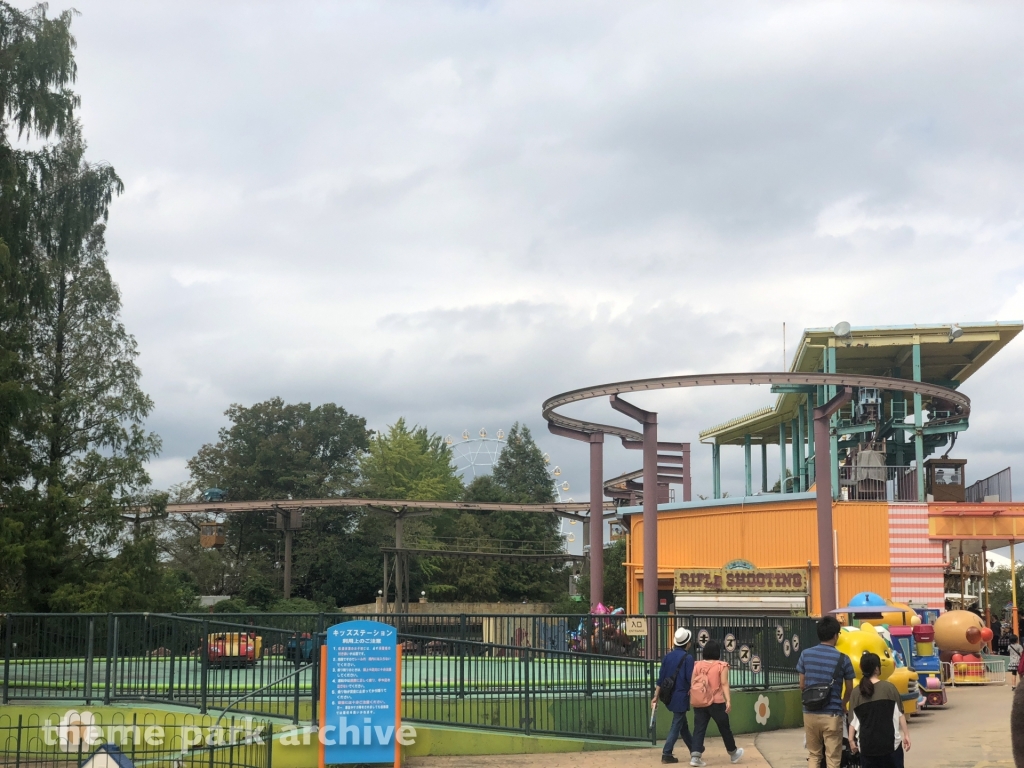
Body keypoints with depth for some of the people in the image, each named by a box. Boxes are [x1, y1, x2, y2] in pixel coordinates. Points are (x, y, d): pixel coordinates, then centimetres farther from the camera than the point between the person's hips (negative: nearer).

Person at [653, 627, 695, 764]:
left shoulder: (667, 656, 5)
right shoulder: (688, 658, -13)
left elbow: (661, 678, 6)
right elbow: (690, 679, -14)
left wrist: (656, 696, 9)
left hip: (670, 696, 7)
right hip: (682, 696, -7)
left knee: (683, 724, 19)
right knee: (676, 725, -1)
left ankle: (694, 749, 32)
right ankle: (666, 754, -4)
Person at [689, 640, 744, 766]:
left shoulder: (697, 665, 6)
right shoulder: (722, 666, -3)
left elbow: (692, 684, 5)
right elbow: (724, 684, -10)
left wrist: (692, 700, 14)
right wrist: (728, 700, -13)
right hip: (716, 702, -3)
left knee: (699, 729, 2)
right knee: (725, 728, 14)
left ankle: (695, 756, -10)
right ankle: (733, 753, 31)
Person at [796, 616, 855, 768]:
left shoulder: (805, 654, 0)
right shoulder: (842, 659, -7)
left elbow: (802, 686, 8)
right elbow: (849, 689, 4)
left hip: (810, 713, 3)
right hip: (832, 714, -3)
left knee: (813, 755, 16)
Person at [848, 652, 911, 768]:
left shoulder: (856, 692, -1)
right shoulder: (889, 687, -4)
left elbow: (853, 720, 0)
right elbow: (900, 714, -1)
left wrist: (851, 739, 9)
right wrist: (906, 734, 6)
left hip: (867, 744, 1)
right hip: (890, 741, -1)